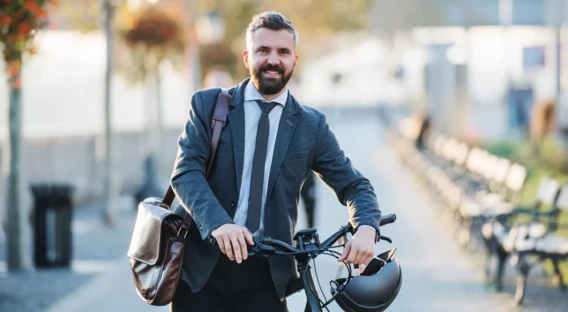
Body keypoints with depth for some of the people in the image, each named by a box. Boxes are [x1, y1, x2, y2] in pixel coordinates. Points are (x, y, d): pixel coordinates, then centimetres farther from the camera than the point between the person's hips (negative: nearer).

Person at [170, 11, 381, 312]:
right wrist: (218, 223, -28)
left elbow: (354, 186, 7)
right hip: (201, 266, -1)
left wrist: (366, 229, -17)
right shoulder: (208, 104, 3)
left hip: (266, 275, 1)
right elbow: (186, 171, -9)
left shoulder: (311, 126, 7)